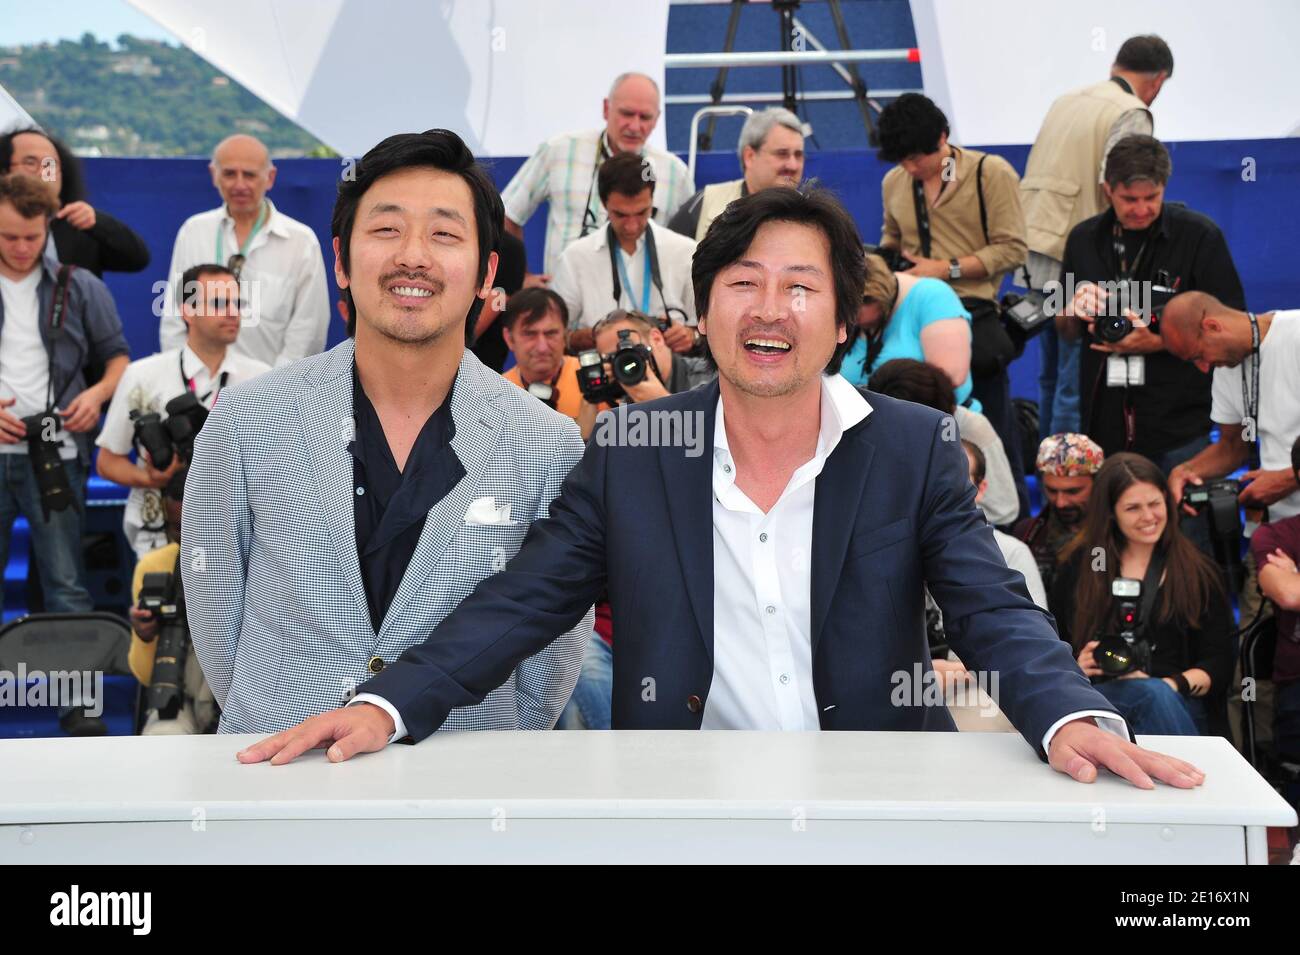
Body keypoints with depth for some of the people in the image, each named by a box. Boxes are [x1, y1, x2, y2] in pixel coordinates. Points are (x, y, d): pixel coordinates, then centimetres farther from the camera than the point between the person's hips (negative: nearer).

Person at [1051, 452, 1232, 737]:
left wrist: (1170, 686, -12)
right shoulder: (1079, 565, 16)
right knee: (1152, 695, -35)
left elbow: (1219, 667, 6)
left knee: (1159, 694, -37)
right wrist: (1073, 667, -10)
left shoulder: (1199, 573, 14)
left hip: (1181, 707, 0)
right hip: (1095, 699, 0)